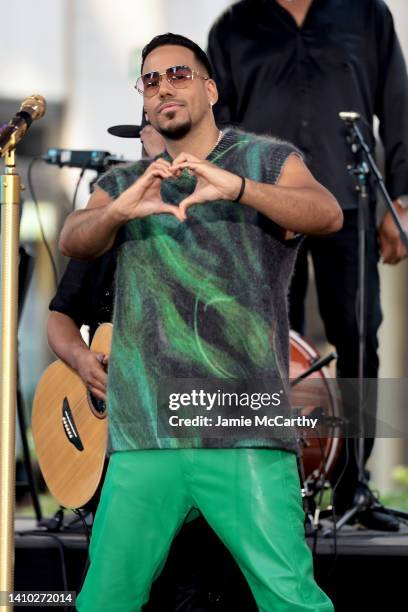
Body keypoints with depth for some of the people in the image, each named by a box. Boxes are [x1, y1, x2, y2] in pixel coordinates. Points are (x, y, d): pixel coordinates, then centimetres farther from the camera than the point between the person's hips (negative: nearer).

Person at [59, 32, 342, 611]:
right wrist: (120, 209, -25)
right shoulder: (123, 185, 18)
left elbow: (328, 214, -11)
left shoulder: (266, 161, 9)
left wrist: (236, 187, -29)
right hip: (143, 437, 3)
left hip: (245, 435, -3)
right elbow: (73, 240, -2)